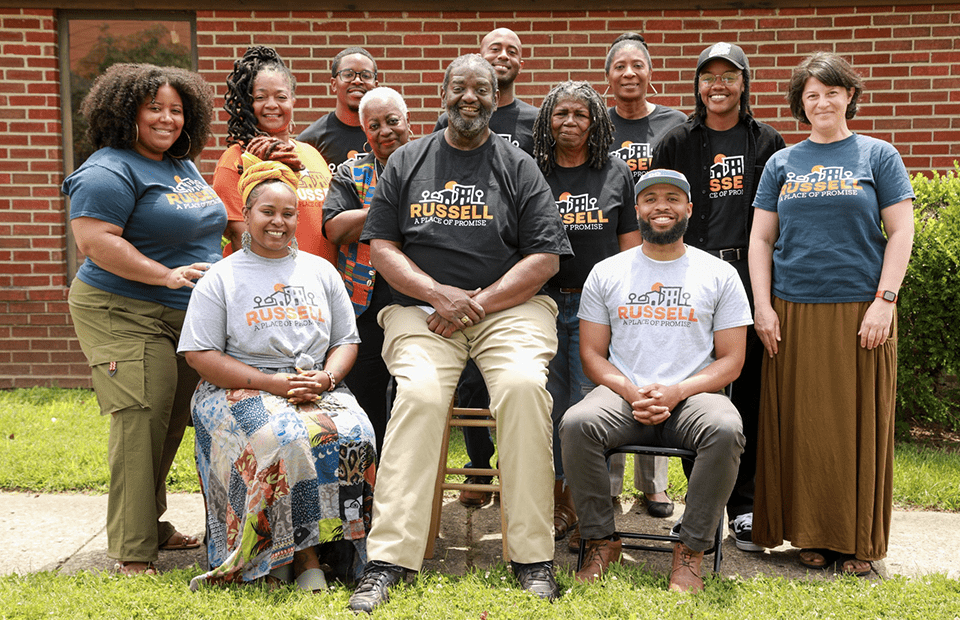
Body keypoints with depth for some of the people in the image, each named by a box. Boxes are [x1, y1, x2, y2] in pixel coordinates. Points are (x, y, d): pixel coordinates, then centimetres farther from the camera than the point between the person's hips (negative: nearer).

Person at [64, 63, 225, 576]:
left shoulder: (185, 167, 17)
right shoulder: (109, 171, -11)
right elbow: (95, 241, -21)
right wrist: (166, 275, -24)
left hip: (186, 317, 9)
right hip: (124, 315, -8)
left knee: (171, 422, 12)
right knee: (141, 419, -14)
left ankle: (151, 523, 26)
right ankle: (131, 552, -9)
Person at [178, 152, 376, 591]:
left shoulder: (321, 272, 17)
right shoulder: (220, 279, 6)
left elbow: (346, 341, 17)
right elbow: (201, 355, -2)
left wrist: (325, 378, -7)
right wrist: (273, 382, -13)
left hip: (318, 386, 3)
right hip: (240, 388, -3)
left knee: (353, 436, -29)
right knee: (285, 440, -35)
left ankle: (336, 539, -18)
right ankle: (302, 554, -22)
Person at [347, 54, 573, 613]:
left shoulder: (519, 166, 10)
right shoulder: (407, 162, 15)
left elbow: (545, 257, 3)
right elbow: (382, 245, 9)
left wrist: (478, 301, -9)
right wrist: (439, 293, -8)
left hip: (508, 307, 0)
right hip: (421, 309, 1)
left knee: (524, 384, -31)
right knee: (419, 392, -29)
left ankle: (534, 557, -22)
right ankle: (389, 559, -26)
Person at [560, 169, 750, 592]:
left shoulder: (720, 274, 10)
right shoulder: (606, 273, 14)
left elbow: (730, 361, 6)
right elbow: (592, 355, 10)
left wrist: (676, 391, -12)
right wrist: (632, 392, -10)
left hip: (692, 395, -1)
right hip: (622, 395, 1)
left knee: (726, 430, -35)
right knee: (576, 424, -31)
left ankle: (690, 550, -17)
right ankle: (601, 541, -12)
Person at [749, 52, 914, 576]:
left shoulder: (877, 155, 6)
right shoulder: (782, 163, 12)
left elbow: (901, 232, 2)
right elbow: (761, 239, 10)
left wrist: (884, 301, -8)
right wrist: (763, 307, 0)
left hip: (859, 313, -2)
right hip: (794, 313, 2)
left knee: (857, 425, 2)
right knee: (801, 426, 3)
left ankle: (857, 540, 13)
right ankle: (810, 534, 15)